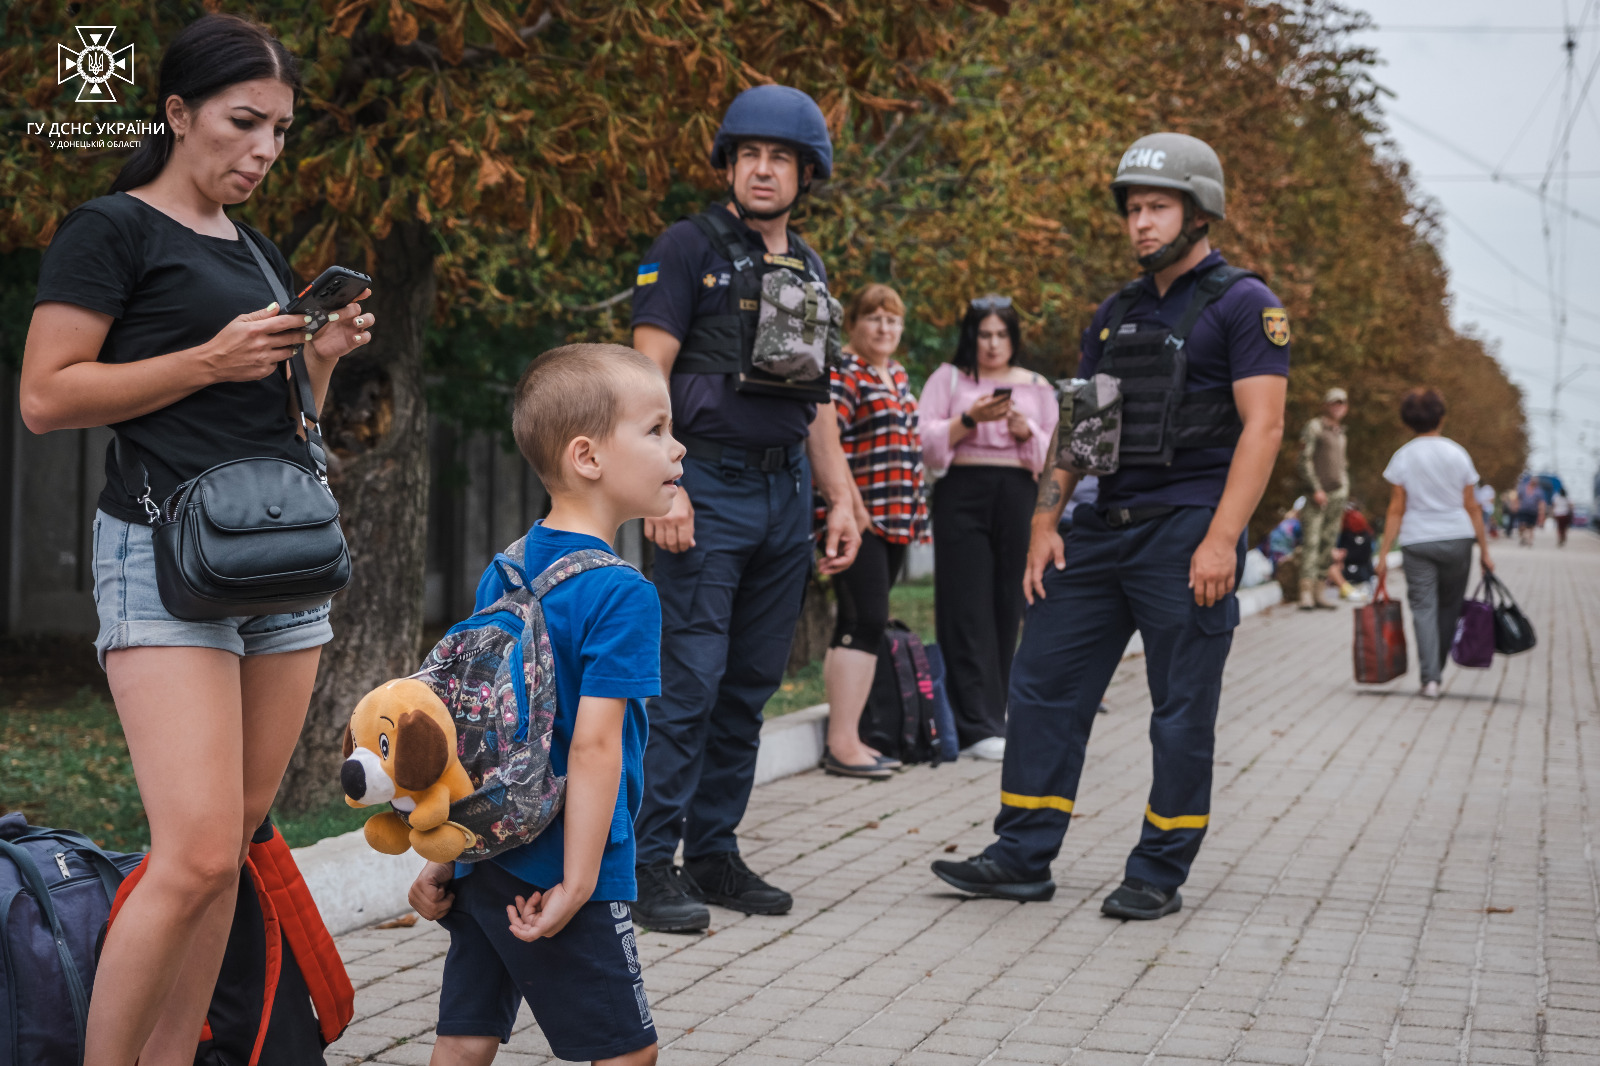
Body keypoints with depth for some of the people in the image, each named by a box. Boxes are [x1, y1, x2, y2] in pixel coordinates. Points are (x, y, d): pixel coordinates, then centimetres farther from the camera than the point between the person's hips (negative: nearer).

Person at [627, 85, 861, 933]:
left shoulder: (809, 270, 17)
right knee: (689, 678, -9)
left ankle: (714, 853, 17)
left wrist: (841, 498, 14)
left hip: (786, 491, 7)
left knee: (751, 684, 8)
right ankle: (650, 864, -2)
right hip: (709, 487, -6)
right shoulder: (688, 247, -2)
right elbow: (647, 372, -9)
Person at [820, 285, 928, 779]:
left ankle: (845, 738, 15)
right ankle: (843, 745, -12)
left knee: (861, 623, 10)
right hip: (858, 519, -9)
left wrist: (916, 507, 23)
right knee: (865, 622, -13)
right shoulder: (843, 372, -8)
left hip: (894, 520, 9)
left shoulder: (898, 376, 19)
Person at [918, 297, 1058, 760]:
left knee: (1007, 607, -1)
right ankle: (979, 727, -12)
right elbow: (927, 442, 3)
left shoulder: (1037, 387, 19)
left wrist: (1026, 429, -4)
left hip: (1019, 497, 3)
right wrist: (970, 419, -11)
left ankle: (990, 717, 6)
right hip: (963, 493, -2)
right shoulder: (948, 378, 12)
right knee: (969, 610, -9)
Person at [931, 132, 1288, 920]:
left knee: (1182, 710, 0)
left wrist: (1221, 538, -19)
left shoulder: (1243, 303, -3)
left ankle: (1159, 874, 10)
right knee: (1043, 681, 4)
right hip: (1105, 526, 7)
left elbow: (1262, 426, -11)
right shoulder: (1115, 315, 17)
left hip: (1188, 528, -7)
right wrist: (1045, 522, 8)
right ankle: (1023, 856, 11)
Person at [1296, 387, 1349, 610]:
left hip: (1338, 493, 7)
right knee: (1311, 542, -14)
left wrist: (1345, 497, 20)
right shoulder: (1314, 427, -1)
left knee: (1328, 544, 3)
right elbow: (1305, 460, -8)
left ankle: (1319, 593, 4)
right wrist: (1316, 489, -15)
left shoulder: (1340, 433, 22)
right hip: (1318, 495, -7)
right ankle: (1306, 593, -19)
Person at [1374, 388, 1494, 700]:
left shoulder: (1403, 457, -2)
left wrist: (1383, 553, 0)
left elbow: (1396, 510, -4)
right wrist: (1484, 550, 7)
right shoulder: (1457, 454, 0)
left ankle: (1430, 677, -11)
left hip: (1417, 542, -1)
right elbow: (1472, 508, 1)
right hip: (1457, 538, 1)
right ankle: (1435, 670, 17)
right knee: (1449, 606, 14)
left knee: (1423, 607, 0)